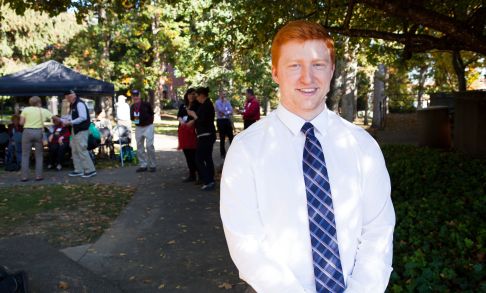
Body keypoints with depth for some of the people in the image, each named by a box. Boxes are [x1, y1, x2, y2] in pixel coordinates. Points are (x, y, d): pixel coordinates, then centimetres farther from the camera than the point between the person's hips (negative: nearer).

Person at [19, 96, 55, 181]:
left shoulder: (26, 109, 1)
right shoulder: (44, 111, 4)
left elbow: (21, 122, -1)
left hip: (27, 132, 0)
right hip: (39, 132, 0)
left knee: (25, 155, 6)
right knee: (39, 155, 8)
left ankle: (24, 176, 5)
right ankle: (38, 176, 6)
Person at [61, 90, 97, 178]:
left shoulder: (79, 104, -17)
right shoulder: (72, 105, 13)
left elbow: (83, 117, -25)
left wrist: (70, 122, -25)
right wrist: (62, 120, 10)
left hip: (81, 131, -10)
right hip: (75, 130, 10)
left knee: (82, 150, -9)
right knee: (75, 150, 13)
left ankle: (90, 170, -1)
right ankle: (78, 170, 21)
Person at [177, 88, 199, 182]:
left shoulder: (197, 105, -1)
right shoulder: (182, 106, 17)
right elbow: (179, 116, 9)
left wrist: (192, 121, -26)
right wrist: (181, 121, -12)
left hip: (193, 130, -6)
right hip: (183, 130, 7)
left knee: (194, 153, -12)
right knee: (187, 153, 10)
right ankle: (192, 175, 19)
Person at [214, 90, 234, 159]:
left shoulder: (227, 102, 12)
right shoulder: (217, 102, -3)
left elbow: (231, 111, 2)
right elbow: (221, 110, -16)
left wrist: (225, 113, -12)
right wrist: (225, 106, -8)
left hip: (228, 120, 4)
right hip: (221, 121, -4)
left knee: (231, 137, 4)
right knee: (222, 138, 2)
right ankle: (223, 153, 10)